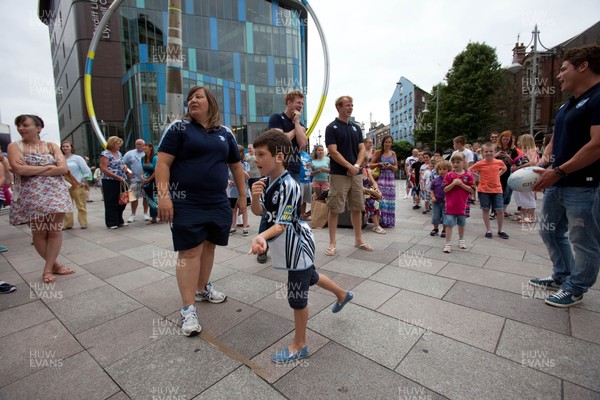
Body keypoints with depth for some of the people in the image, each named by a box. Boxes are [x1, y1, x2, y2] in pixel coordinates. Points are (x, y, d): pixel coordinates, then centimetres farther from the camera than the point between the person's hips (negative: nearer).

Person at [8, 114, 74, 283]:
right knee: (39, 233, 5)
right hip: (31, 197, 0)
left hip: (55, 194, 0)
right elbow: (19, 169, -12)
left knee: (55, 232, 0)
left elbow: (63, 168, -7)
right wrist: (48, 167, -9)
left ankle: (47, 269, 11)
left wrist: (32, 170, -10)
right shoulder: (15, 146, 4)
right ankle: (54, 265, 18)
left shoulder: (52, 146, 7)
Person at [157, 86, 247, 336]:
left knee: (208, 246, 14)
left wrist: (242, 195, 14)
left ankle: (202, 289, 34)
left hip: (217, 202, 4)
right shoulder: (179, 127, 0)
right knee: (190, 251, -4)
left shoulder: (225, 133, 11)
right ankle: (188, 309, 6)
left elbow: (236, 166, 16)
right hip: (186, 203, -4)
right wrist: (163, 195, -16)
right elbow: (163, 163, -6)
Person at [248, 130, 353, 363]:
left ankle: (299, 345, 28)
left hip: (297, 247, -9)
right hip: (289, 247, 9)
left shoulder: (288, 186, -26)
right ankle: (342, 295, 56)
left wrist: (260, 236, -44)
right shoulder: (266, 181, -1)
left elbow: (281, 224, -27)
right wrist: (255, 196, -19)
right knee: (310, 277, 29)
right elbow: (258, 212, 1)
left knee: (297, 297, 5)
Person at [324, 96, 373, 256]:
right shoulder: (332, 128, -3)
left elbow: (362, 149, 10)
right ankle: (332, 243, 8)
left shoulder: (356, 128, 15)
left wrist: (357, 166, -8)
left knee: (357, 208, 11)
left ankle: (358, 240, 23)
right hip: (339, 174, -6)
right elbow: (333, 152, -12)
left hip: (356, 174, 6)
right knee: (334, 209, -2)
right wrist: (349, 166, -14)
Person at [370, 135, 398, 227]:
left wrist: (390, 166, -10)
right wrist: (379, 164, -15)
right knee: (381, 199, -9)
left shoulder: (393, 153, 12)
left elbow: (396, 168, 10)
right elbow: (371, 165, 1)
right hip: (381, 178, -3)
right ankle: (381, 221, -1)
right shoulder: (378, 153, 3)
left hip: (391, 179, 3)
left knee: (390, 200, 2)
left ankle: (389, 221, 12)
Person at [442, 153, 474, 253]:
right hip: (450, 205, -1)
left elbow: (471, 189, -6)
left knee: (462, 223, 18)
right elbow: (445, 189, -6)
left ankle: (461, 240, 38)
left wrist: (461, 184, -17)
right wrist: (453, 183, -20)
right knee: (449, 224, -1)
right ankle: (448, 243, 5)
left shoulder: (468, 175, -1)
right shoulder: (449, 175, -3)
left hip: (462, 204, 1)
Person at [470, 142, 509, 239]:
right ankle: (488, 230, 19)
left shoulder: (499, 162, 0)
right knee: (485, 209, 6)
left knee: (500, 210, 2)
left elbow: (504, 169, 21)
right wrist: (478, 177, -2)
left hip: (497, 189, 2)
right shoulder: (480, 164, -8)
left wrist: (498, 175, 7)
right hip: (483, 190, -2)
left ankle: (500, 230, 19)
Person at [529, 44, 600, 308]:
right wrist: (545, 161, 3)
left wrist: (559, 171, -23)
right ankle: (561, 277, 34)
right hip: (556, 184, 9)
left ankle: (575, 289, 21)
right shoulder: (567, 105, 16)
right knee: (550, 231, 18)